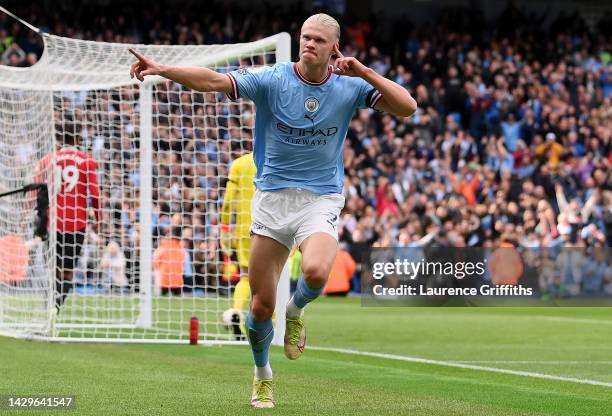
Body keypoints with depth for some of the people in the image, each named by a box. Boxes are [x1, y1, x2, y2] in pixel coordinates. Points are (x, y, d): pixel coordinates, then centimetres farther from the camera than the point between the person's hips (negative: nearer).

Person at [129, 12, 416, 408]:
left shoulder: (349, 87, -2)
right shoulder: (272, 79, -6)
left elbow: (408, 107, -9)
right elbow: (214, 81, -17)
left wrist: (366, 73, -18)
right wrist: (163, 69, -31)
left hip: (321, 201, 0)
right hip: (272, 198, 1)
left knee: (316, 272, -32)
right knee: (261, 305, 2)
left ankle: (296, 310, 6)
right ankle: (262, 376, 30)